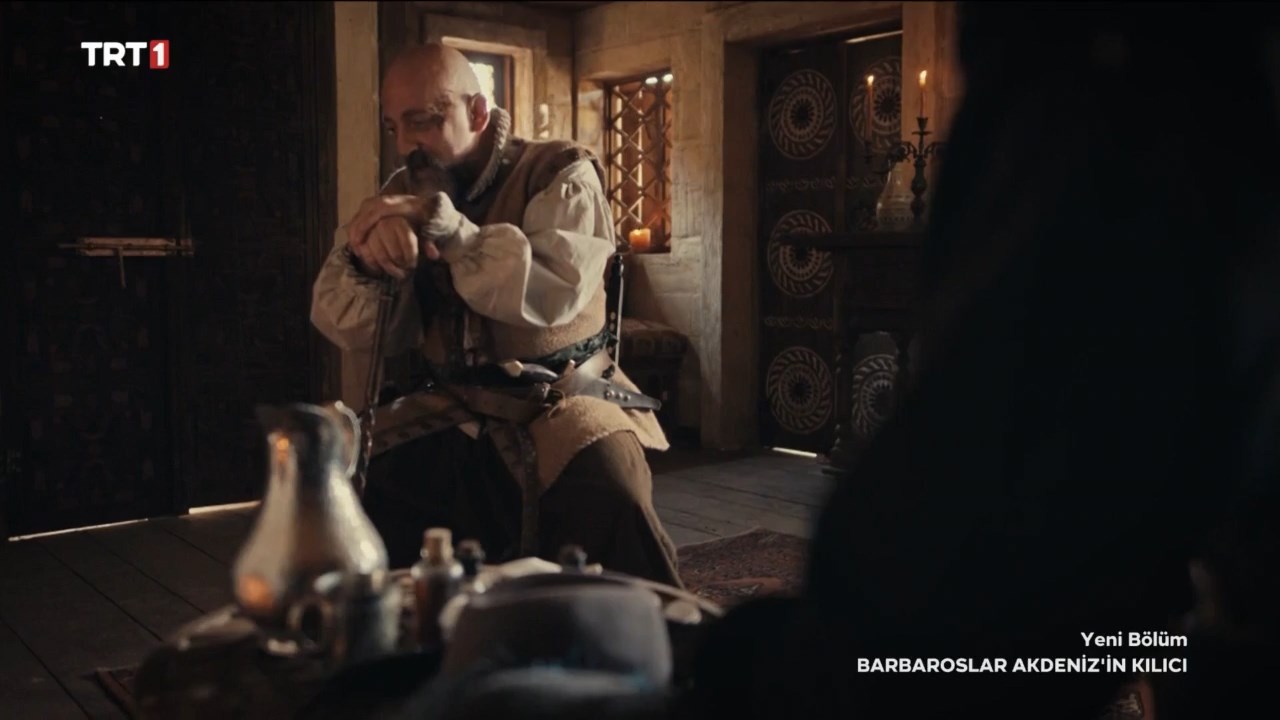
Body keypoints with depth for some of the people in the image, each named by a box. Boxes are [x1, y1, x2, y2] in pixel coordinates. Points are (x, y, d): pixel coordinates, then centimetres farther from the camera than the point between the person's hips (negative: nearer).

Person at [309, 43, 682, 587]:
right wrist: (367, 259, -23)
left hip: (560, 402, -4)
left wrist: (442, 223, -29)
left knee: (611, 503, -31)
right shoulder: (405, 194, 8)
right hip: (454, 413, 5)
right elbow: (347, 328, -1)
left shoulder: (560, 174, -4)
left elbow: (556, 291, -23)